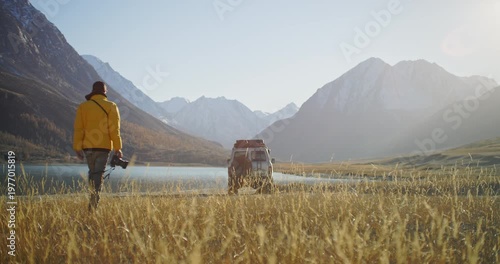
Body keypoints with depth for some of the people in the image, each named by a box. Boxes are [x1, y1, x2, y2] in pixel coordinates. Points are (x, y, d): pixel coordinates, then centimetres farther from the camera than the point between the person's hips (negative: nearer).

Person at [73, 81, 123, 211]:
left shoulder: (83, 106, 5)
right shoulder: (111, 106, -1)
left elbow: (78, 128, 1)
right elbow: (114, 129, -6)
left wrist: (77, 147, 4)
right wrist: (118, 148, -3)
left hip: (88, 146, 2)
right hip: (104, 147, -2)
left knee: (92, 172, 19)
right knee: (98, 174, 0)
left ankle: (94, 200, 21)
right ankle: (93, 205, -8)